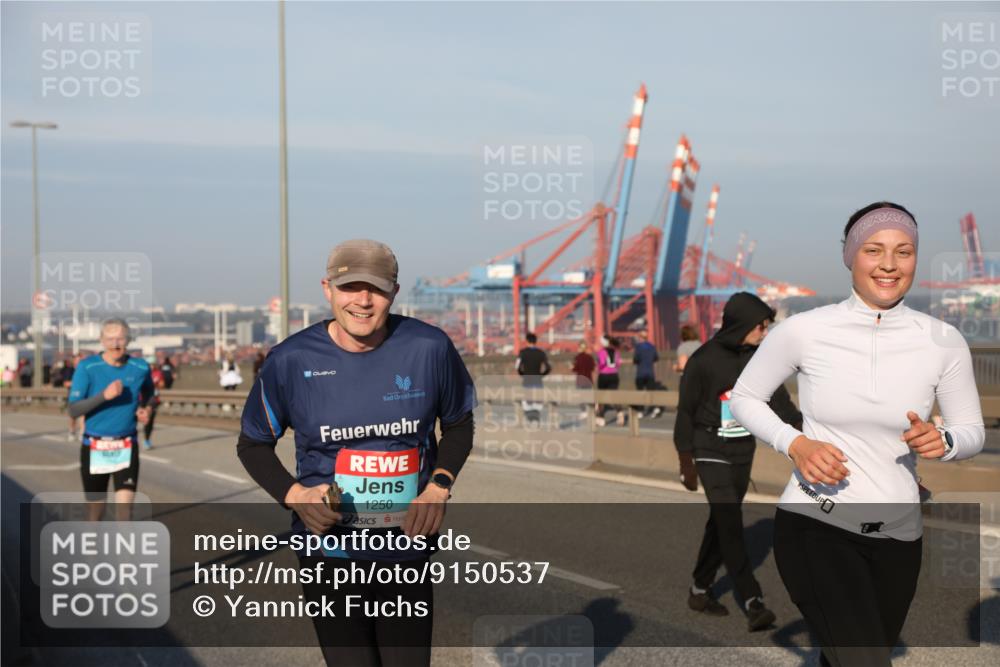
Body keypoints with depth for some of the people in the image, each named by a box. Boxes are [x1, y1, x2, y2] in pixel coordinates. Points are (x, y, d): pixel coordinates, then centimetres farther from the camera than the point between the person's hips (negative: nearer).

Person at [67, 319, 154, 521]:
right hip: (94, 446, 0)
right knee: (95, 505, 14)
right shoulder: (87, 367, -10)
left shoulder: (140, 367, -4)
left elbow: (148, 392, 20)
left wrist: (143, 409, -1)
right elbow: (73, 411, -15)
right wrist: (104, 395, -28)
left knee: (125, 503, -14)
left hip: (127, 447, 0)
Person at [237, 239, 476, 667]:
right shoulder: (291, 360, -8)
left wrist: (440, 486, -7)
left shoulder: (430, 348, -6)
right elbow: (253, 444, 6)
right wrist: (293, 495, -12)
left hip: (409, 552, 1)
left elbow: (459, 424, 10)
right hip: (330, 554, -1)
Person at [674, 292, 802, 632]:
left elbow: (777, 396, 1)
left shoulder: (758, 356, 1)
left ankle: (700, 590, 26)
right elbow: (686, 411, -8)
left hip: (743, 451, 6)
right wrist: (686, 463, -6)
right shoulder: (704, 360, -15)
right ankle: (753, 603, -14)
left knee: (722, 523, 12)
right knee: (731, 525, -12)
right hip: (711, 451, -6)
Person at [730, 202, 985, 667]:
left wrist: (944, 441, -16)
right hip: (813, 525, -3)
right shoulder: (804, 330, -9)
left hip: (897, 536, 4)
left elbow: (973, 431, 8)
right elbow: (744, 397, 4)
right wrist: (795, 444, -14)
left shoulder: (943, 341, -3)